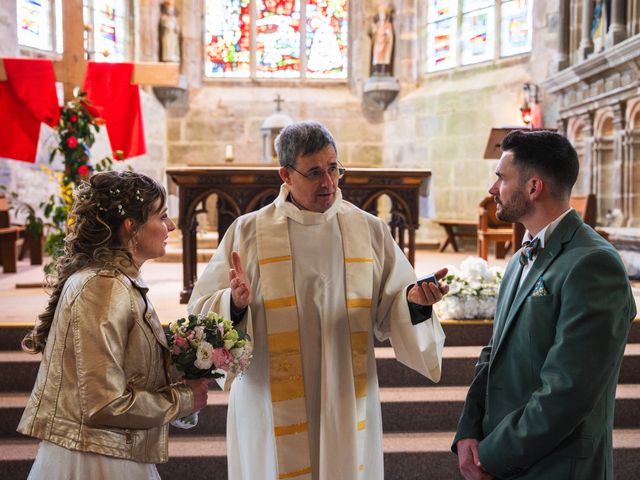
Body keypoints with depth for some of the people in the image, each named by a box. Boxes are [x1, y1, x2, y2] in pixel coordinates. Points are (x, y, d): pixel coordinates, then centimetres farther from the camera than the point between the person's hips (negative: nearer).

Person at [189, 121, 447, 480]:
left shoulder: (370, 230, 2)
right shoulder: (248, 231, -3)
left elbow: (389, 312, 3)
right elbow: (202, 310, -3)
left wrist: (414, 300, -18)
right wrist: (235, 302, -23)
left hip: (347, 404, 2)